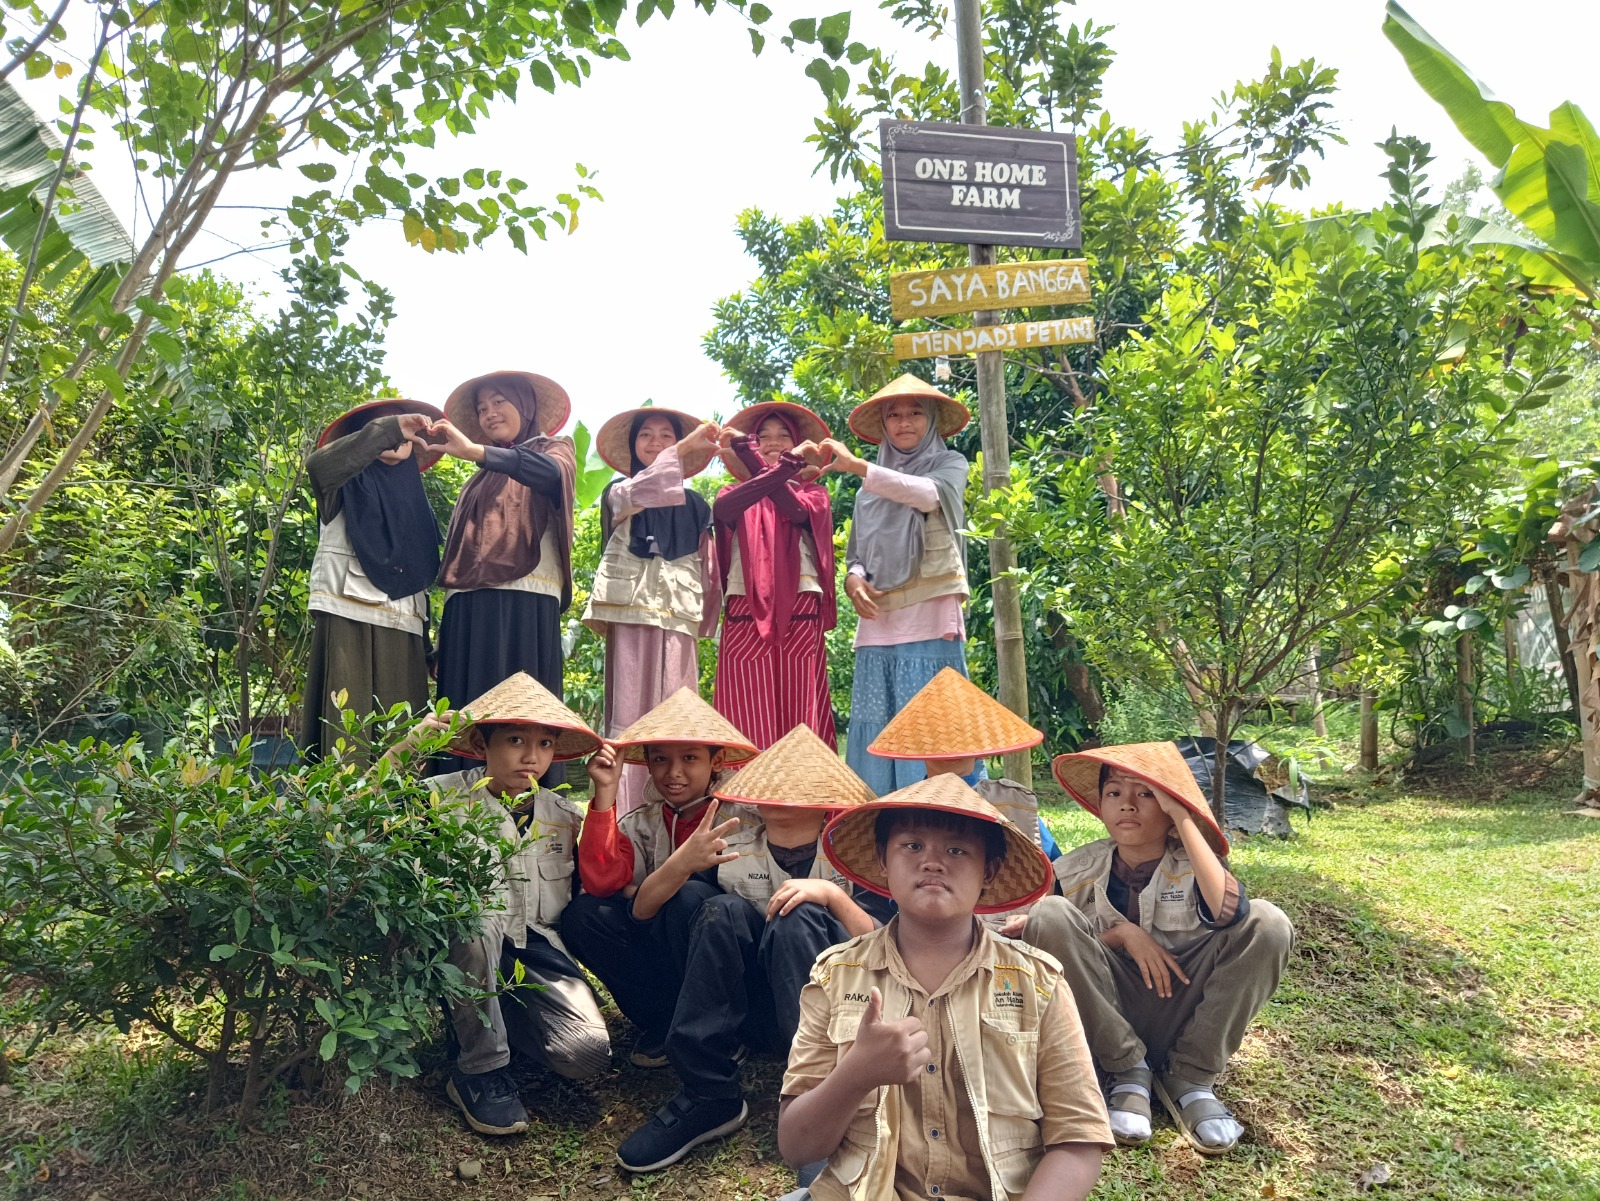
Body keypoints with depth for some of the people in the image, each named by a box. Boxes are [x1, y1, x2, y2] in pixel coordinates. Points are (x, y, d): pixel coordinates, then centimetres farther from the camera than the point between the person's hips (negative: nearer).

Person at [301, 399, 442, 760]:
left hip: (403, 626, 5)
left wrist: (426, 648, 17)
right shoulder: (347, 484, 9)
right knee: (346, 726, -12)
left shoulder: (412, 496, 24)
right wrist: (387, 429, -21)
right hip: (349, 618, -5)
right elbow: (318, 464, -17)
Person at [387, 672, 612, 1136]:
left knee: (589, 1052, -22)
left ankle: (494, 1021, 12)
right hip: (466, 952, -3)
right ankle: (479, 1070, -16)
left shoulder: (563, 814, 8)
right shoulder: (447, 797, -5)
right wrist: (406, 748, -25)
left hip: (537, 952, 3)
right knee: (475, 911, -39)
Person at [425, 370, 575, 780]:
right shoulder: (482, 478, 29)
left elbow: (552, 474, -14)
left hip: (523, 601, -6)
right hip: (468, 606, 6)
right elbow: (459, 542, 23)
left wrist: (474, 451, -23)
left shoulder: (552, 450, 12)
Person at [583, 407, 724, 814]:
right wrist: (684, 448, -22)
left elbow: (707, 568, 15)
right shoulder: (619, 493, 10)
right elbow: (639, 494, -16)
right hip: (631, 612, -2)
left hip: (677, 617, 2)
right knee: (630, 710, -6)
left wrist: (705, 620, 10)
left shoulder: (693, 504, 15)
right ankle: (625, 815, -7)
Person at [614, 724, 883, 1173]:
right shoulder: (732, 847, 2)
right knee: (724, 910, -23)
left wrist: (832, 895, -25)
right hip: (755, 1010, 3)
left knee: (798, 918, -29)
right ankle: (708, 1096, -24)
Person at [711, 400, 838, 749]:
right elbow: (722, 510, -8)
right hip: (745, 614, 1)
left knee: (799, 719, -4)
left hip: (800, 615, 0)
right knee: (746, 719, -7)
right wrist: (787, 465, -17)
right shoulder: (735, 492, 19)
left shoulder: (813, 492, 17)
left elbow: (797, 510, -8)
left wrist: (748, 455, -14)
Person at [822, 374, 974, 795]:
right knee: (876, 739, 1)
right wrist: (853, 580, -3)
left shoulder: (949, 464, 8)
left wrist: (856, 466, -24)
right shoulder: (869, 489, 18)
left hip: (930, 622, -4)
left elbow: (930, 494, -16)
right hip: (877, 623, 4)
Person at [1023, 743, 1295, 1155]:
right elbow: (1056, 950, -5)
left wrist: (1183, 818, -26)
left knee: (1267, 923, -21)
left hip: (1181, 1019, 0)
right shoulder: (1077, 871, -3)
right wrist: (1120, 933, -19)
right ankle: (1127, 1071, -12)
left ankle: (1189, 1078, -11)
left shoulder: (1193, 864, -5)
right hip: (1107, 1023, 0)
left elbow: (1229, 914, -29)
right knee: (1049, 913, -25)